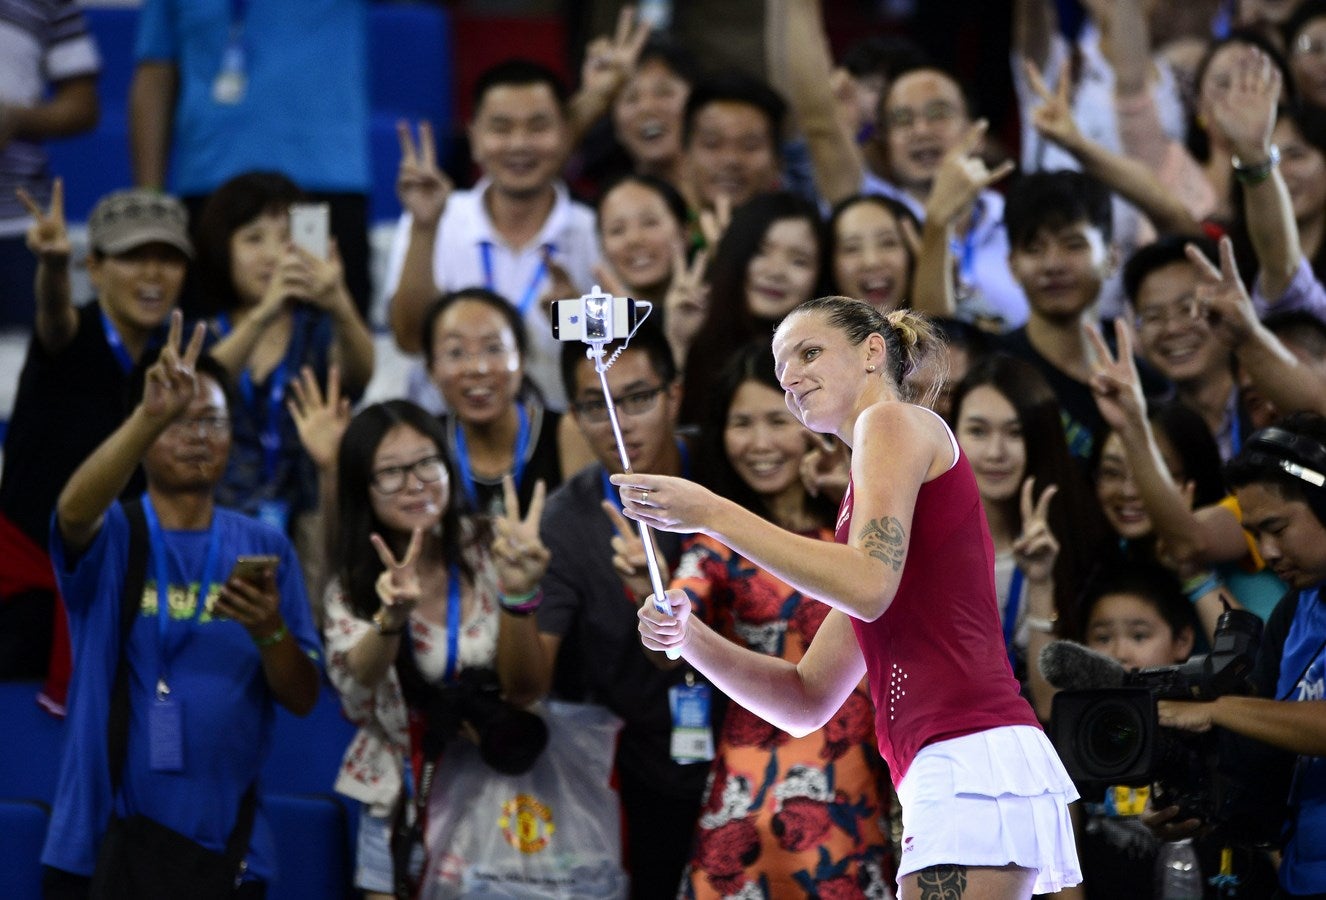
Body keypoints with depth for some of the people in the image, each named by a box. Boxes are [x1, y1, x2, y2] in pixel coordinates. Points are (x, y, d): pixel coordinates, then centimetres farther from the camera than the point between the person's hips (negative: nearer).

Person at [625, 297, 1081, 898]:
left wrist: (711, 513, -10)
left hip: (973, 759, -9)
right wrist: (690, 637, 10)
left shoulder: (893, 421, 5)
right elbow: (808, 701, 24)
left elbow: (868, 586, -14)